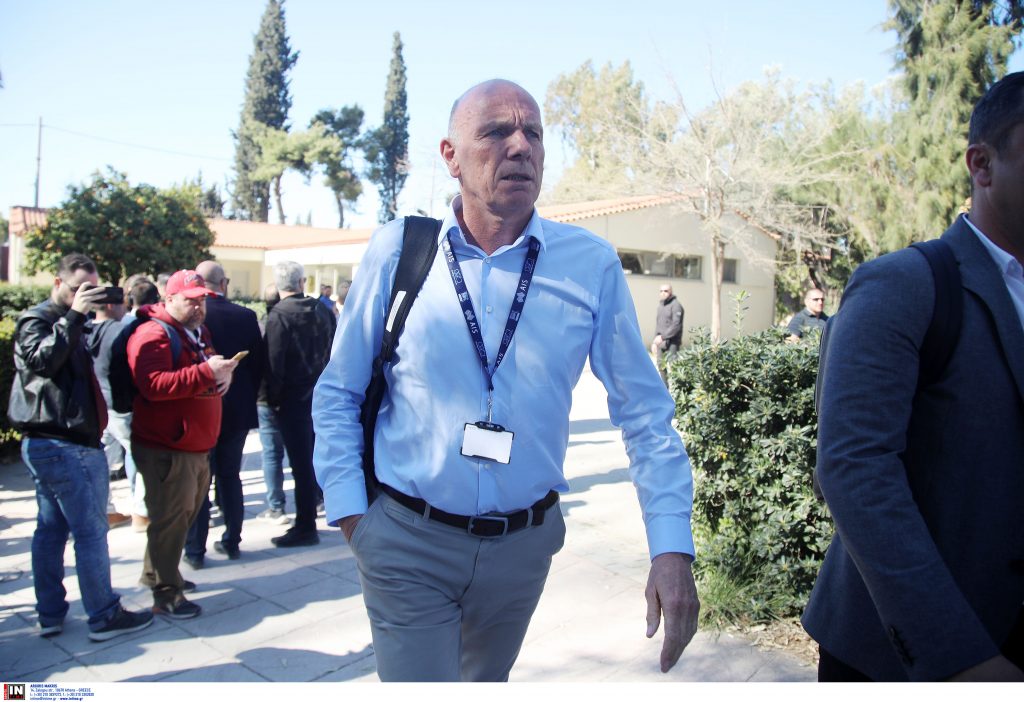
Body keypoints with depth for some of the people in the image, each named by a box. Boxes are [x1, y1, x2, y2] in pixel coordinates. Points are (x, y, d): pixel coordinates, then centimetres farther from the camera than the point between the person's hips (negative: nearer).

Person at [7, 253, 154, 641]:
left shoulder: (71, 324, 21)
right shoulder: (36, 319, -7)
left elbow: (99, 358, 12)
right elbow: (42, 358, -27)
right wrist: (74, 315, -25)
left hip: (47, 445, 10)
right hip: (62, 445, -10)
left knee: (50, 529, 14)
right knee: (91, 531, -4)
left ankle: (50, 614, 23)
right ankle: (104, 617, 4)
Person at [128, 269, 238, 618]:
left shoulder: (198, 332, 17)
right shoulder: (152, 335, -14)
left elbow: (206, 381, 31)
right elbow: (154, 385, -28)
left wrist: (222, 374, 7)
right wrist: (205, 372, -32)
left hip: (197, 445, 10)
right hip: (166, 448, -9)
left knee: (185, 513, 19)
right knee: (171, 518, -3)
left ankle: (157, 573, 37)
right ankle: (166, 594, 10)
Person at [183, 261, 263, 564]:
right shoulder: (245, 316, -5)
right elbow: (258, 363, 1)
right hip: (237, 411, 3)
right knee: (230, 476, 15)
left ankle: (195, 549, 12)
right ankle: (231, 541, 22)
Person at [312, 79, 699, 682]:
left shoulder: (592, 265, -8)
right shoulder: (397, 251, -7)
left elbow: (644, 408, -5)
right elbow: (338, 394, 1)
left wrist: (673, 548, -12)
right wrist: (350, 512, -6)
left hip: (523, 543, 3)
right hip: (408, 543, -2)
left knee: (486, 682, 26)